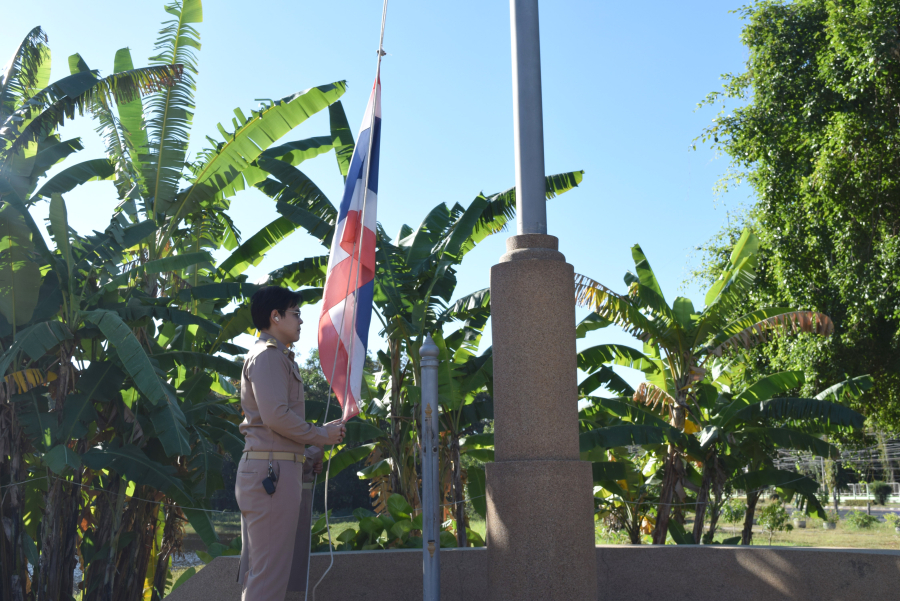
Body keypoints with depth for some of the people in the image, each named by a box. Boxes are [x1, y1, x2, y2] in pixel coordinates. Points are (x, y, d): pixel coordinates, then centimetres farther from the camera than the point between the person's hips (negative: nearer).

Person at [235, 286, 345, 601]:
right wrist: (322, 436, -8)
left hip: (264, 469, 10)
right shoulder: (268, 355, -9)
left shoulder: (273, 356, 23)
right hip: (272, 472, -10)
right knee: (269, 575, -8)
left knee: (256, 572, 13)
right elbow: (276, 415, -20)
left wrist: (306, 456, 15)